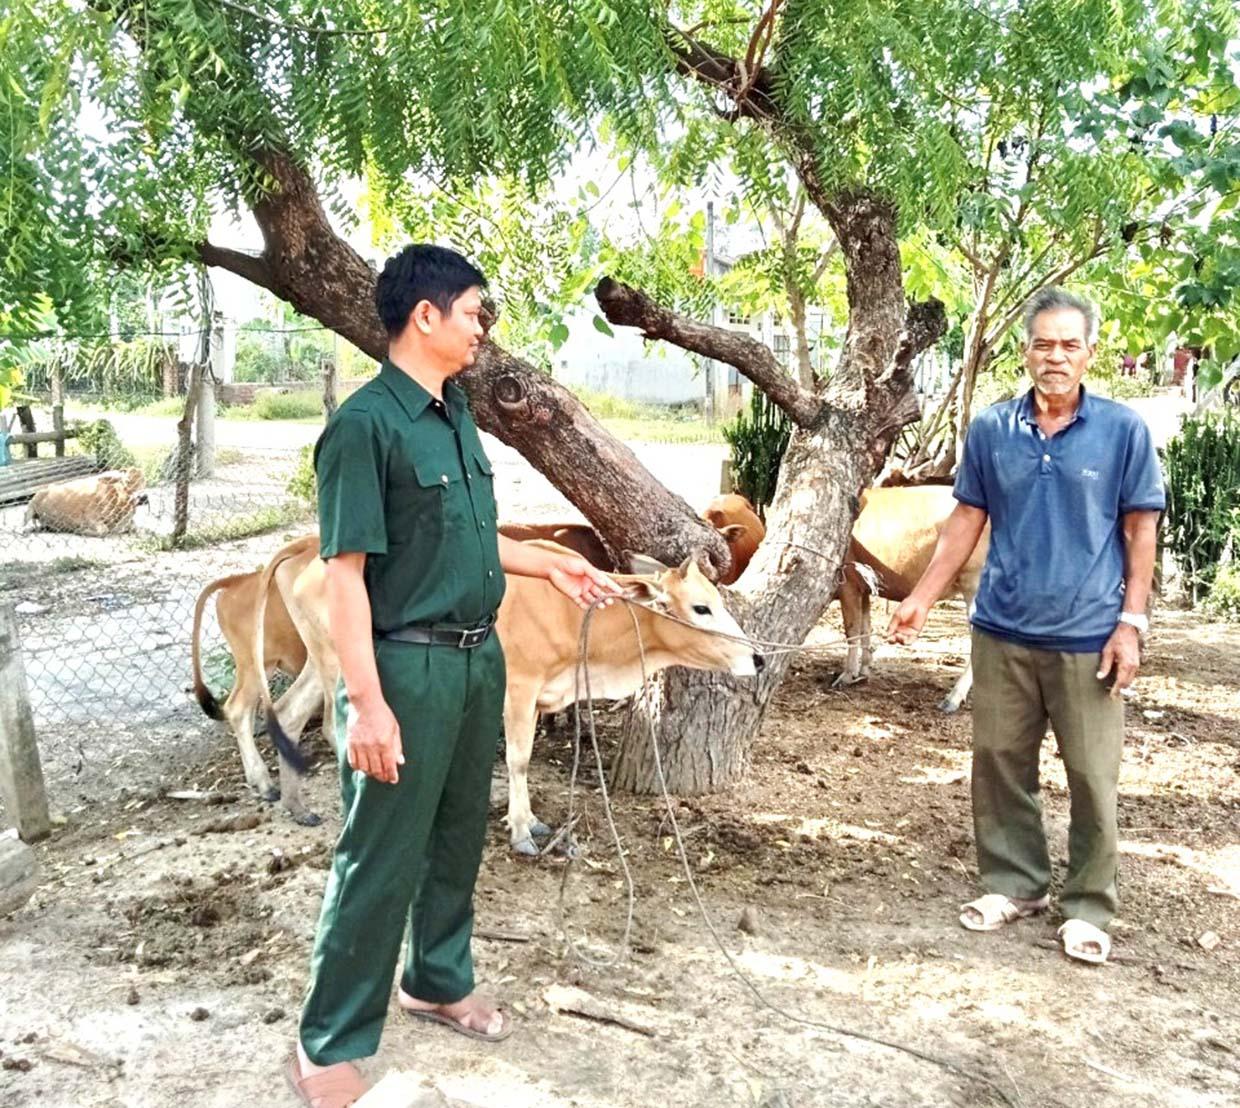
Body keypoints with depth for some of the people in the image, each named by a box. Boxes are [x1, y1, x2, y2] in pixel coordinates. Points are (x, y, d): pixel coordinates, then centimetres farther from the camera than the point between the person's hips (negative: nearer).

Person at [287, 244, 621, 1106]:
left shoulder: (456, 414, 9)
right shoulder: (367, 424, -16)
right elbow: (345, 571, -19)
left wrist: (551, 565, 21)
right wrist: (367, 702, -22)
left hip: (479, 657, 8)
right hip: (408, 665, -8)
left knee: (460, 835, 20)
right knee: (382, 859, 2)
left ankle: (439, 982, 41)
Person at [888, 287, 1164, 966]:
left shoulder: (1123, 430, -3)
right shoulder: (991, 430, 2)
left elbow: (1141, 529, 0)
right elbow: (967, 520, 8)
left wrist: (1132, 621, -6)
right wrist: (922, 599, 4)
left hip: (1087, 637, -2)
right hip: (1003, 631, 3)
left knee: (1092, 778, 5)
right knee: (999, 764, 12)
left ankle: (1088, 907, 22)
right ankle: (1014, 884, 30)